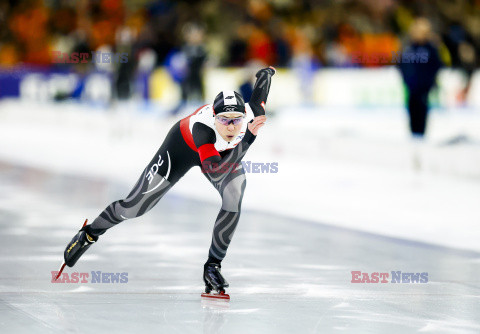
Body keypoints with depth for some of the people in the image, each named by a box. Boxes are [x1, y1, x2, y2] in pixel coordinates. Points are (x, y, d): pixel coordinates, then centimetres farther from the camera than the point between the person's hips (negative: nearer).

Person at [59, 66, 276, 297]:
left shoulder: (253, 114, -36)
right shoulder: (202, 125, -47)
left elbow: (262, 80, -13)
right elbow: (215, 173, -60)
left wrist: (267, 72, 11)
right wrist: (248, 138, -66)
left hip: (226, 152, 3)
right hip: (184, 146, -3)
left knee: (234, 201, -22)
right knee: (135, 207, 1)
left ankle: (212, 267, -4)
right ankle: (89, 234, 30)